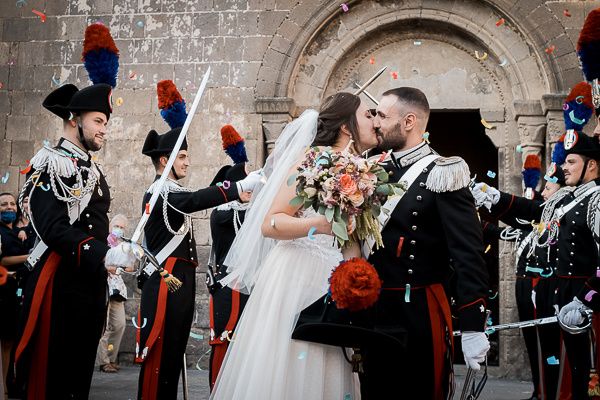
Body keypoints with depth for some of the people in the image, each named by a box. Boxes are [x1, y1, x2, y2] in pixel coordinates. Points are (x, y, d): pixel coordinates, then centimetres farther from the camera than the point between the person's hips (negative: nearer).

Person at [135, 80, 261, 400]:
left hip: (181, 282, 10)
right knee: (158, 354, -9)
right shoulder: (158, 193, -13)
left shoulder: (173, 192, 20)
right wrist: (240, 187, -33)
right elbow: (194, 200, -29)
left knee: (174, 352, 12)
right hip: (165, 283, -10)